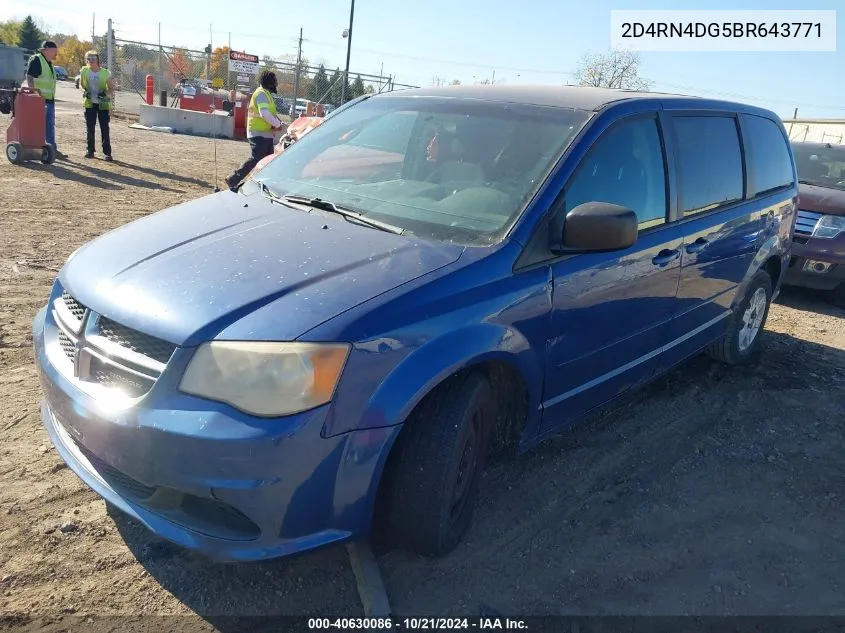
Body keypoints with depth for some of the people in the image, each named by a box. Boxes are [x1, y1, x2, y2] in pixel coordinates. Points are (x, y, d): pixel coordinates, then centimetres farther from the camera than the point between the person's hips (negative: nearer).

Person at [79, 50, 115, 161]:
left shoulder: (105, 73, -7)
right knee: (90, 128, 8)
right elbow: (81, 84, 15)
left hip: (103, 104, -3)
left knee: (104, 129, -2)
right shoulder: (84, 71, -1)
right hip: (89, 103, 3)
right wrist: (84, 91, -2)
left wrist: (107, 95, -19)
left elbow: (112, 88, -1)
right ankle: (90, 151, 17)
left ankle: (107, 152, 2)